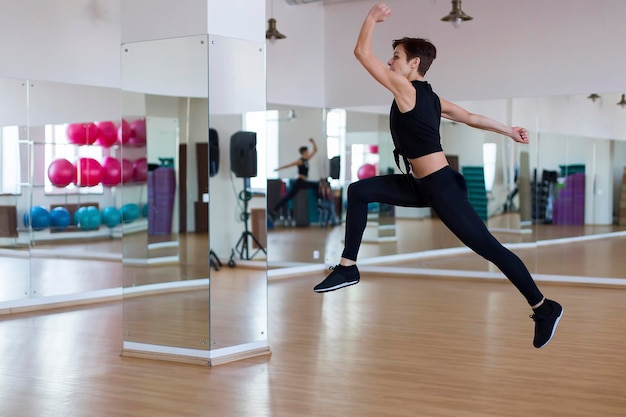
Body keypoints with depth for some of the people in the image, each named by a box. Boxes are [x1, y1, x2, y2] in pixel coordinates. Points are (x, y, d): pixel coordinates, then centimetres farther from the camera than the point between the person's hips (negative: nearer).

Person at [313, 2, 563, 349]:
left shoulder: (404, 87, -14)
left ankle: (544, 308, 3)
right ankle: (348, 268, 13)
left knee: (488, 247, -5)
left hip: (441, 186, -10)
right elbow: (471, 117, 17)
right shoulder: (429, 97, 11)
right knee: (359, 192, 8)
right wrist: (509, 131, 25)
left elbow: (362, 52, -13)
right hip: (421, 185, 10)